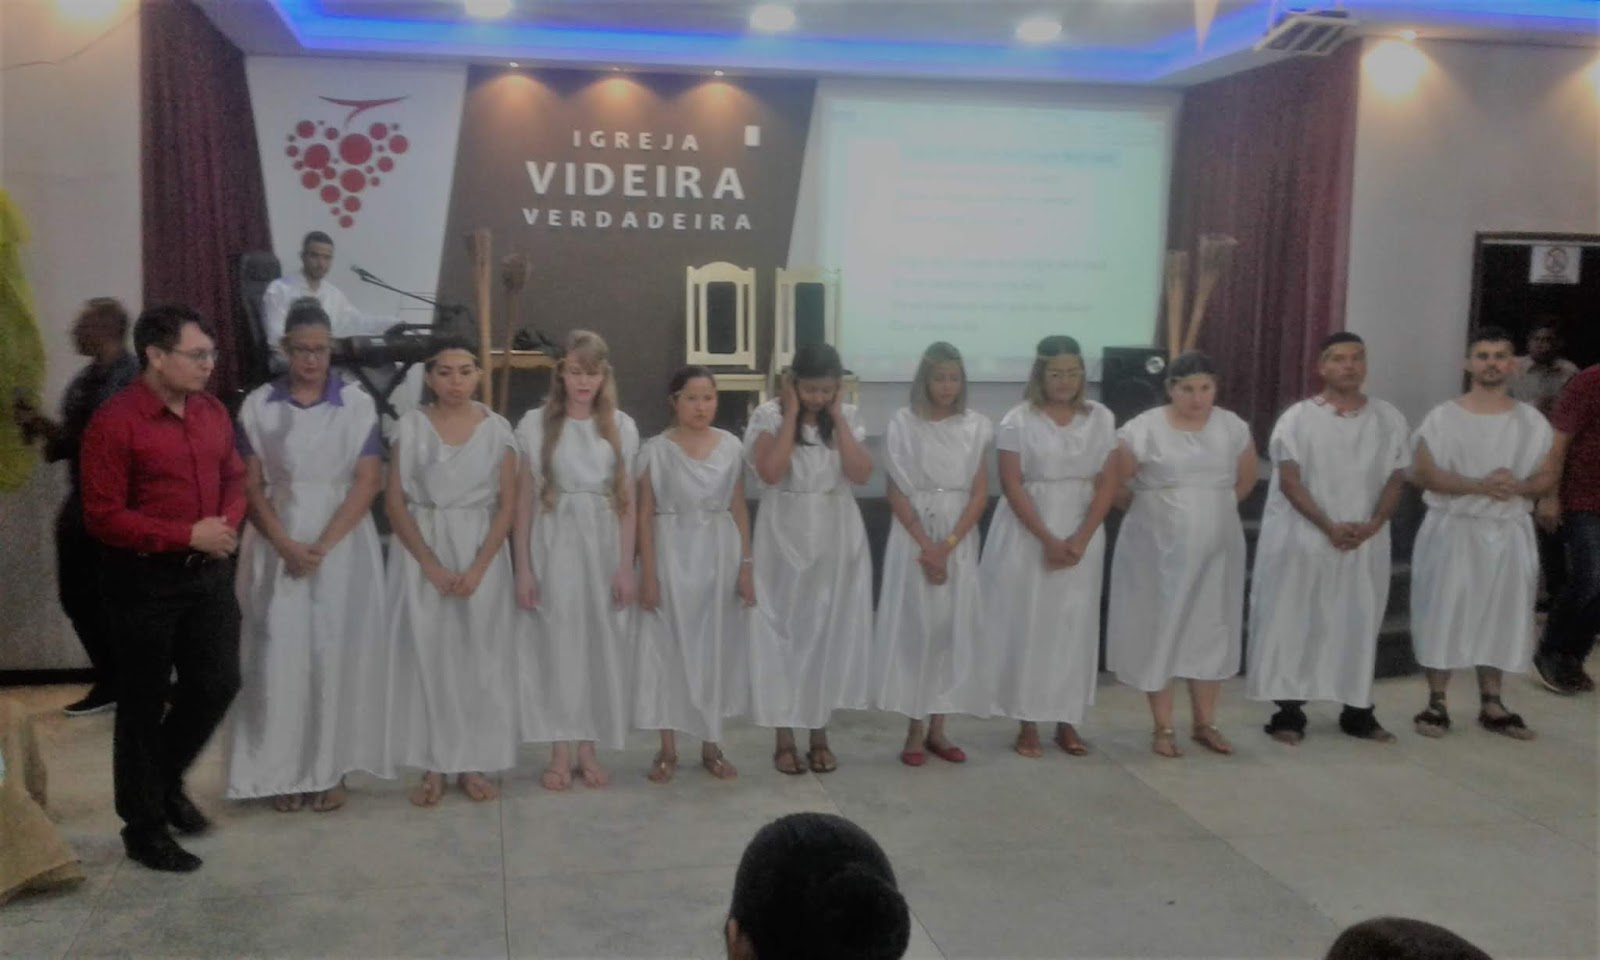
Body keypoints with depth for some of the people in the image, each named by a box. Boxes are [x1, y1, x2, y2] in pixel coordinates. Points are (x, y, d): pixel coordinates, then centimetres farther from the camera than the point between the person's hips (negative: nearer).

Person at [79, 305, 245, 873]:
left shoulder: (213, 412, 5)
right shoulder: (114, 422, -16)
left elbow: (234, 478, 15)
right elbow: (102, 517, -17)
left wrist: (229, 525, -7)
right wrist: (188, 535, -19)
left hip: (209, 571, 6)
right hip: (145, 580, -6)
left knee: (217, 683, 12)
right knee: (143, 704, 6)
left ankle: (165, 781, 37)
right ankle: (143, 828, 21)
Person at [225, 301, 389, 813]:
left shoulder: (357, 404, -1)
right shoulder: (258, 405, 2)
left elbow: (367, 483, -5)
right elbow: (250, 485, 0)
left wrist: (323, 545, -14)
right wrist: (285, 545, -12)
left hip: (343, 545, -1)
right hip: (278, 546, 1)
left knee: (336, 652, 2)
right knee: (281, 652, 1)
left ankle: (332, 769, 12)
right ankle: (285, 771, 11)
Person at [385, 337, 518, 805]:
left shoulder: (497, 429, 1)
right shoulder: (409, 427, 0)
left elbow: (507, 505, 0)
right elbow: (394, 503, -3)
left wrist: (478, 567, -11)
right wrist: (431, 565, -12)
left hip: (481, 554, 1)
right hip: (421, 556, 0)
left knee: (479, 657, 3)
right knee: (426, 656, 1)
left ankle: (473, 763, 14)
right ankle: (433, 767, 10)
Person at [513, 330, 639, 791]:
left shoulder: (622, 426, 4)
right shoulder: (535, 424, -1)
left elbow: (627, 502, 4)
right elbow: (524, 500, 0)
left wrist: (626, 566, -2)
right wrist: (523, 567, -5)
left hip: (603, 549, 2)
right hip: (554, 548, -1)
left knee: (601, 646, 6)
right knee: (556, 645, 3)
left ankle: (588, 749, 19)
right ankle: (559, 753, 14)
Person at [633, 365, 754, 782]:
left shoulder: (731, 446, 2)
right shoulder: (656, 450, -5)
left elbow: (739, 508, 6)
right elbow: (645, 514, -4)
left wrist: (746, 565, 1)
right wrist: (648, 573, -9)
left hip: (718, 555, 2)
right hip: (672, 556, -2)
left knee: (716, 647, 9)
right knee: (668, 648, 4)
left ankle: (711, 746, 22)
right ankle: (668, 749, 16)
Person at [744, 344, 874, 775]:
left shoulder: (847, 416, 2)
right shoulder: (769, 415, -7)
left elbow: (861, 473, -11)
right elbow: (770, 472, -22)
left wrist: (837, 417, -11)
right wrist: (792, 414, -17)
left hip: (837, 538, 3)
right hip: (785, 538, -3)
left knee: (829, 632, 8)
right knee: (783, 632, 3)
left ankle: (820, 735, 21)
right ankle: (784, 738, 13)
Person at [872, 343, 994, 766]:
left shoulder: (976, 426, 3)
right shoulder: (903, 424, -2)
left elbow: (979, 495, 0)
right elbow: (896, 493, -5)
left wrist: (948, 545, -11)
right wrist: (926, 545, -13)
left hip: (960, 541, 2)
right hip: (914, 538, -2)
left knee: (953, 629, 4)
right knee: (914, 629, -1)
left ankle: (937, 728, 14)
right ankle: (915, 731, 7)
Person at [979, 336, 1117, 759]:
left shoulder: (1101, 418, 3)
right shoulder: (1018, 420, -5)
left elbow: (1107, 484, 1)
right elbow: (1011, 485, -10)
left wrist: (1081, 538, -11)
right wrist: (1048, 539, -16)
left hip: (1082, 536, 3)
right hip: (1027, 534, -2)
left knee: (1074, 626, 6)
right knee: (1027, 625, 1)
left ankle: (1067, 721, 17)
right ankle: (1028, 723, 10)